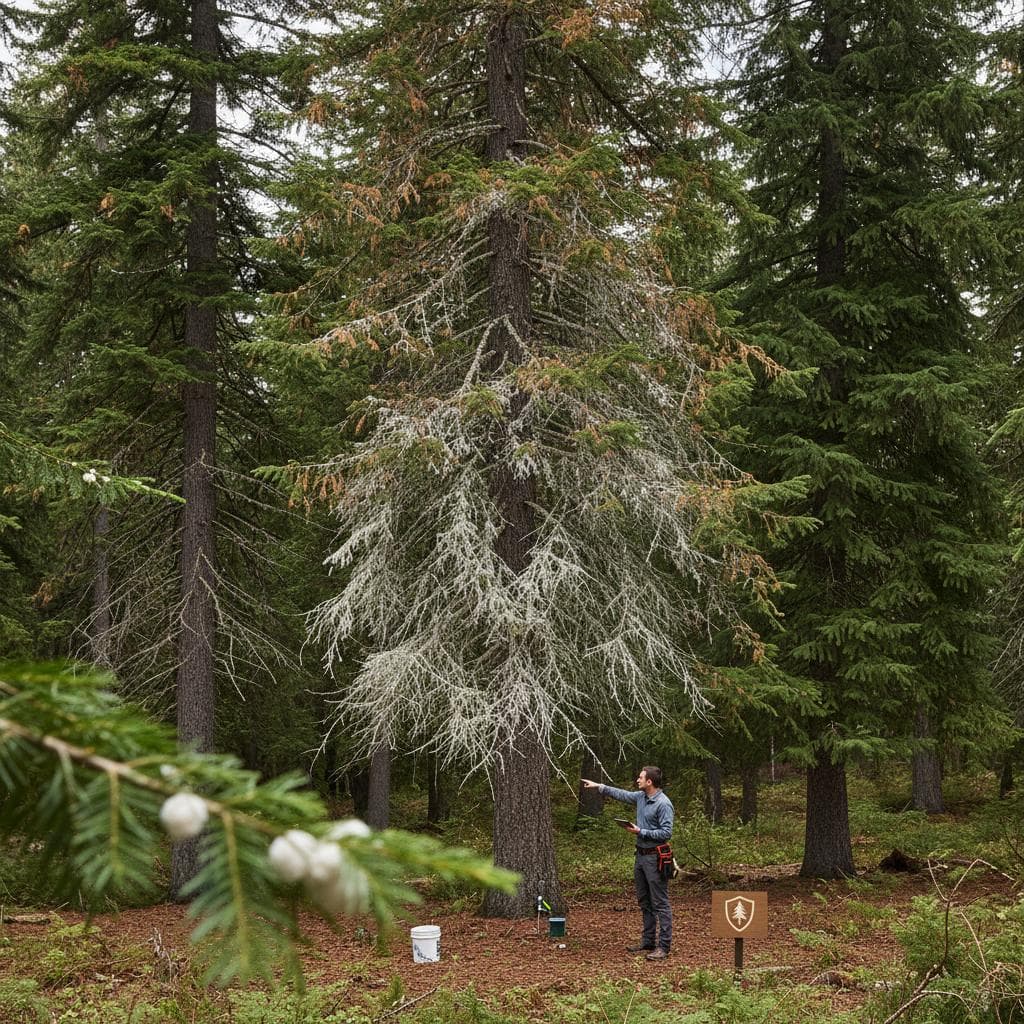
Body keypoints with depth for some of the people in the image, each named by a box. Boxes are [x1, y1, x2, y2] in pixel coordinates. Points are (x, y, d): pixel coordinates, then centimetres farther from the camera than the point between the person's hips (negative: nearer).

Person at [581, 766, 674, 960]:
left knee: (660, 903, -6)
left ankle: (664, 946, -5)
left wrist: (641, 832, -18)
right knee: (644, 902, 15)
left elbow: (666, 833, -21)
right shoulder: (641, 797, 8)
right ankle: (648, 942, 23)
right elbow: (622, 794, 25)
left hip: (655, 858, -9)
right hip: (641, 855, 9)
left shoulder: (663, 804, -18)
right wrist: (599, 786, 25)